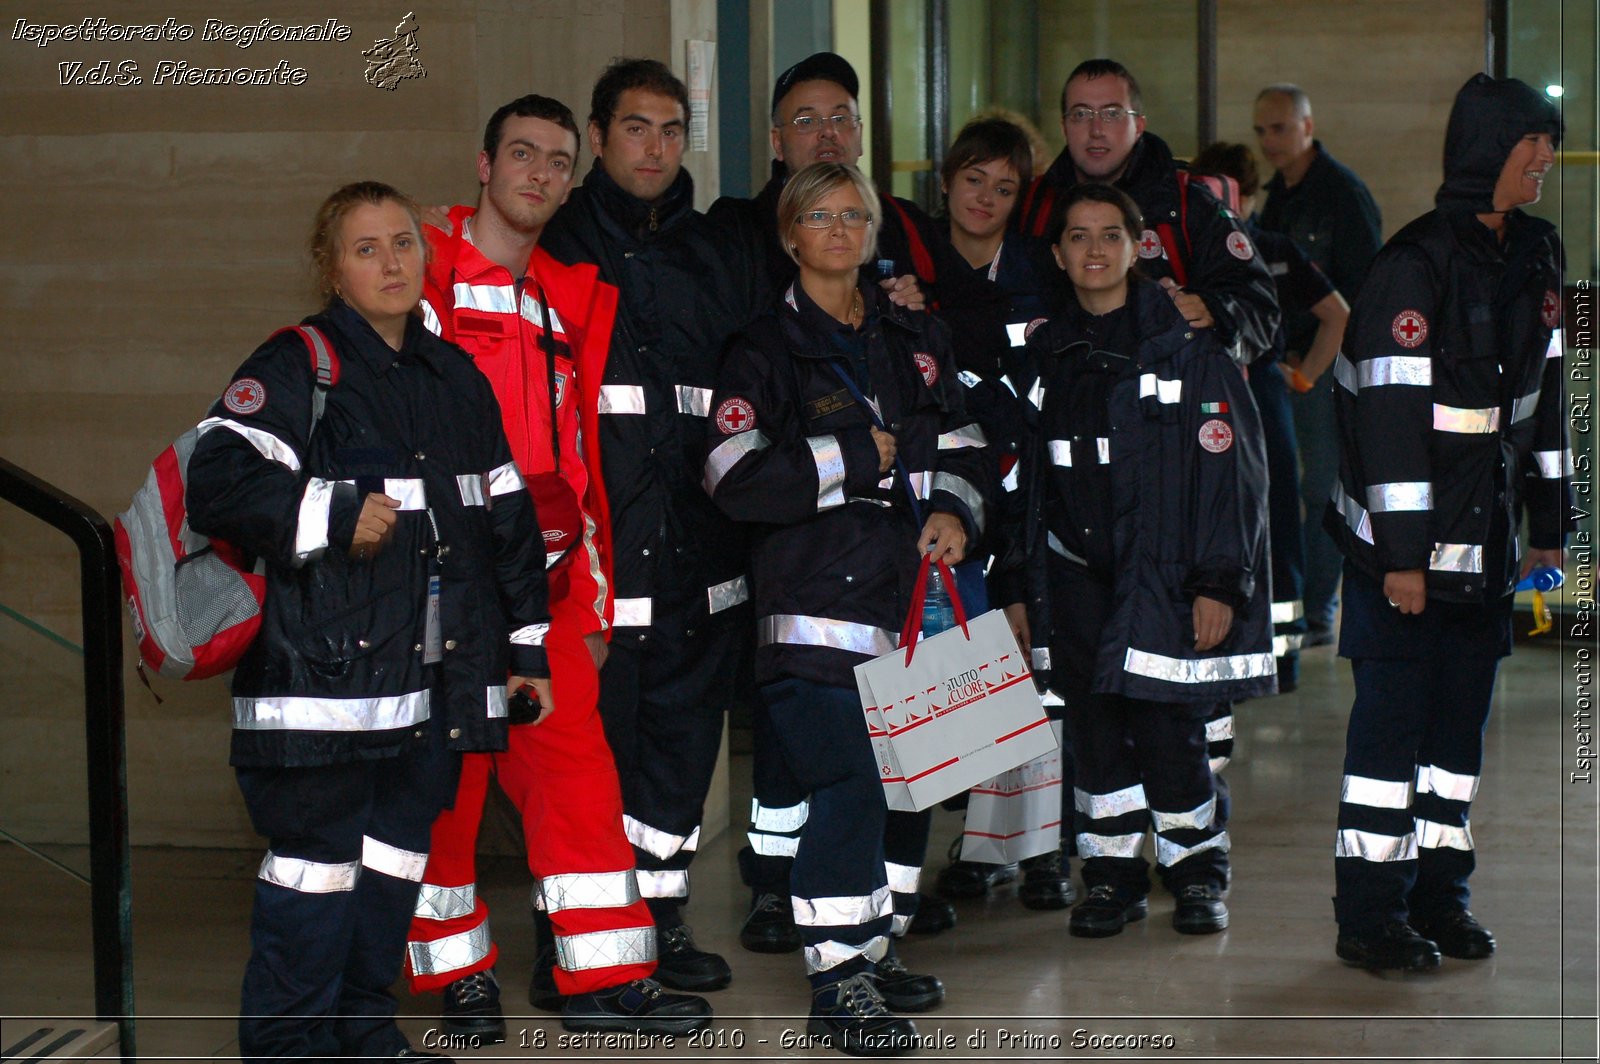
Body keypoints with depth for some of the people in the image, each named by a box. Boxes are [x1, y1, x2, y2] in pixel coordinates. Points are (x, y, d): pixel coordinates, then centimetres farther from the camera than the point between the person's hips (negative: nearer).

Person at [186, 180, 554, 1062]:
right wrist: (335, 517, -18)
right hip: (325, 674, -7)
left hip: (435, 676, 7)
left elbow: (508, 517, 21)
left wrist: (528, 642, 19)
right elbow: (217, 483, -18)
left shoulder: (457, 378, 16)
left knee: (400, 848, 13)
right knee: (317, 855, -5)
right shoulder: (297, 368, -5)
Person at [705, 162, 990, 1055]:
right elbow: (739, 480, -13)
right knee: (849, 785, -12)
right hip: (817, 604, -6)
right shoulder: (768, 351, -1)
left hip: (907, 595, 6)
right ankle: (836, 983, -7)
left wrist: (954, 509, -1)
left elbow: (964, 447, 20)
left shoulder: (916, 340, 16)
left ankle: (873, 948, 24)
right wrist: (858, 457, -10)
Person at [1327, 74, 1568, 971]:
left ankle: (1440, 896, 21)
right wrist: (1401, 552, -20)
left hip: (1486, 535, 7)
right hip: (1406, 534, -7)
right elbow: (1391, 413, -18)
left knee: (1463, 712, 11)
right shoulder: (1417, 265, -16)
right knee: (1394, 714, -3)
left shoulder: (1536, 257, 9)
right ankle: (1370, 915, 5)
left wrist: (1549, 524, 15)